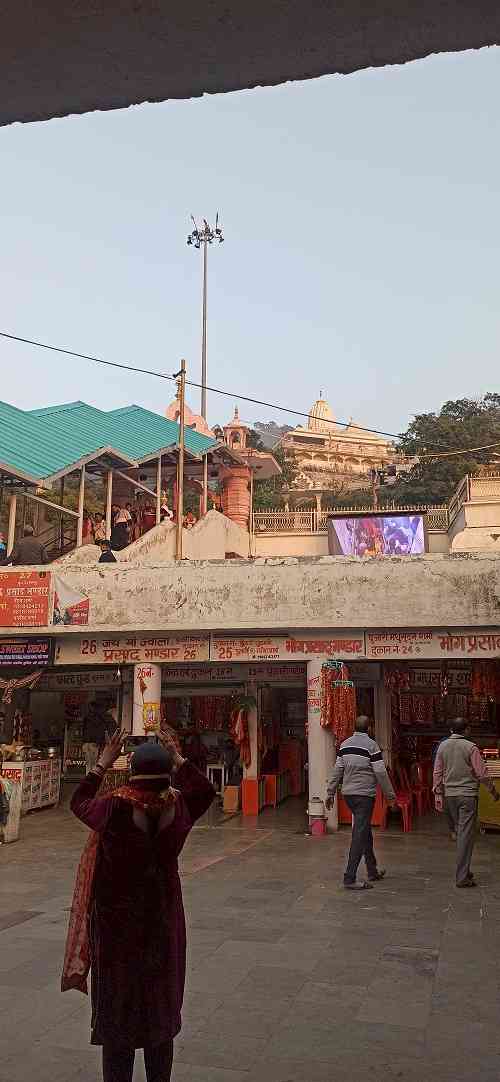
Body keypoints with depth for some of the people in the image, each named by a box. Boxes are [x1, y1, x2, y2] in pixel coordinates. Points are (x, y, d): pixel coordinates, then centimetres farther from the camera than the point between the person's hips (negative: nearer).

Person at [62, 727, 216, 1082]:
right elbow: (206, 790, 9)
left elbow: (79, 803, 1)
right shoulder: (178, 806, -13)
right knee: (160, 1004, 19)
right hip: (163, 918, 3)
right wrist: (179, 760, 11)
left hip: (117, 919, -3)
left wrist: (102, 764, 6)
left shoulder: (115, 807, -21)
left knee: (118, 1003, 12)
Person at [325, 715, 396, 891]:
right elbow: (381, 773, -9)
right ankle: (349, 878, -8)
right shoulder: (371, 745, -10)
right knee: (360, 835, -5)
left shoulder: (345, 745, 7)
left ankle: (372, 871, 30)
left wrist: (331, 793, 13)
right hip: (365, 794, -6)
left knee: (365, 830, 19)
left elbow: (337, 770, 7)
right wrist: (390, 795, 0)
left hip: (348, 794, 6)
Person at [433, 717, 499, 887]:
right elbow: (482, 773, -9)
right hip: (468, 794, -5)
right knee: (466, 834, -3)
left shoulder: (442, 746, 4)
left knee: (459, 832, 17)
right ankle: (462, 877, -3)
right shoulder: (470, 747, -10)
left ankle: (464, 870, 24)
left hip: (450, 795, 5)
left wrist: (438, 795, 11)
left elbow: (437, 772, 6)